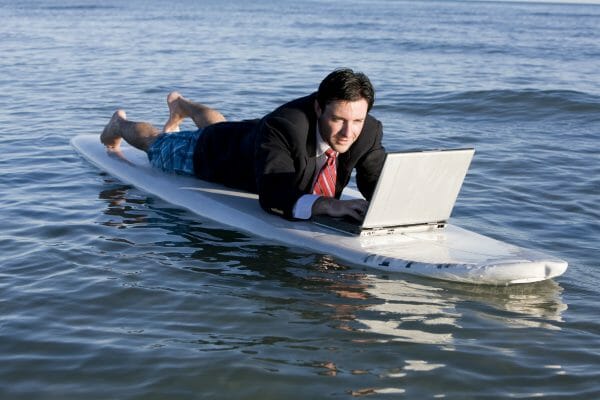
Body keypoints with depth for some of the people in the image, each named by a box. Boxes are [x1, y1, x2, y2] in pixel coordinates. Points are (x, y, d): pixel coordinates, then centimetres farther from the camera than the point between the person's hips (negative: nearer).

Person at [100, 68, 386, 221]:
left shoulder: (368, 132, -34)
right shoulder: (282, 127, -51)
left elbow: (379, 186, -26)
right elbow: (272, 198, -59)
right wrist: (335, 206, -70)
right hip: (206, 155, -5)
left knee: (218, 127, 42)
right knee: (156, 144, 30)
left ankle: (181, 105, 73)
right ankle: (120, 124, 63)